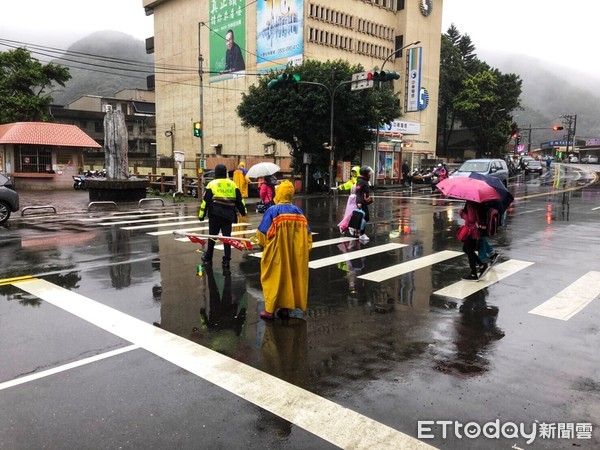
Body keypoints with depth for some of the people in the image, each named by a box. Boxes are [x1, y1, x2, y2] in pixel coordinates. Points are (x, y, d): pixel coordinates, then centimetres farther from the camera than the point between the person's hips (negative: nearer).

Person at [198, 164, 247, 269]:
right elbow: (239, 200, 13)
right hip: (228, 215, 2)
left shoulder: (212, 184, -2)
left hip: (215, 215, -2)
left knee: (212, 237, 11)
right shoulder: (232, 184, 7)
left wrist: (201, 215, 0)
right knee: (227, 237, 6)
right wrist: (243, 211, 25)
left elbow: (205, 201, -3)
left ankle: (208, 258, 23)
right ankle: (226, 260, 2)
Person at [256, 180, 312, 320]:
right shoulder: (299, 211, 2)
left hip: (277, 253, -4)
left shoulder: (272, 211, -11)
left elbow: (262, 234, -9)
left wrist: (261, 242, 12)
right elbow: (307, 235, 4)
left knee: (275, 278, 6)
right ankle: (285, 308, 20)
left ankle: (270, 310, 11)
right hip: (296, 255, 4)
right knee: (292, 276, 14)